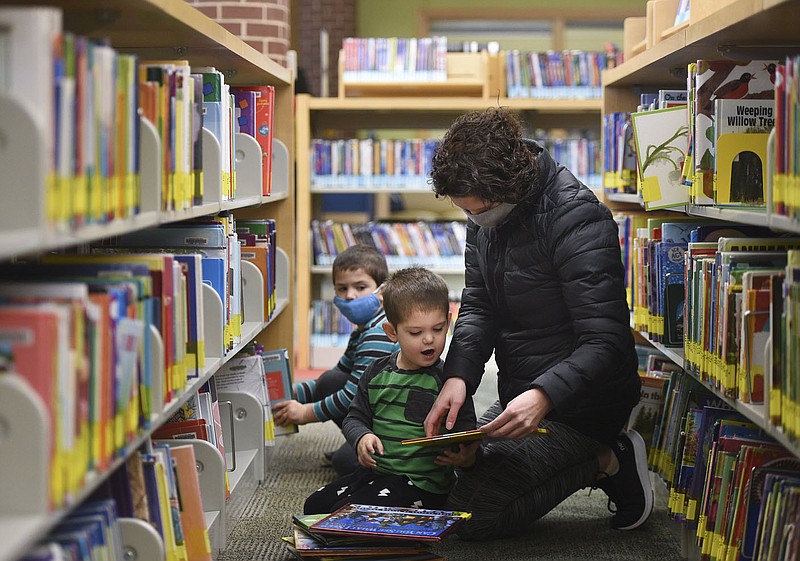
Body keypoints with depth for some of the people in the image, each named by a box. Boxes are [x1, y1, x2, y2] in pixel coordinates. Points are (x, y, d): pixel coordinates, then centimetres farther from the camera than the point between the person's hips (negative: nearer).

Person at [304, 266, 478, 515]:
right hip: (375, 472, 7)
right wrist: (362, 436, -10)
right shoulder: (377, 372, 7)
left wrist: (465, 457, -32)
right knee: (315, 506, 4)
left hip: (422, 483, -7)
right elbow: (355, 417, 14)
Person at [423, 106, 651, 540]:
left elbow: (606, 342, -28)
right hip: (519, 399, 9)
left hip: (578, 406, -9)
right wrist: (458, 375, -16)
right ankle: (593, 459, 14)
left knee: (471, 513, -17)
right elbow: (478, 307, 3)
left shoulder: (576, 219, -24)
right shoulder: (486, 216, 0)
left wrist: (543, 396, -42)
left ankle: (607, 462, -2)